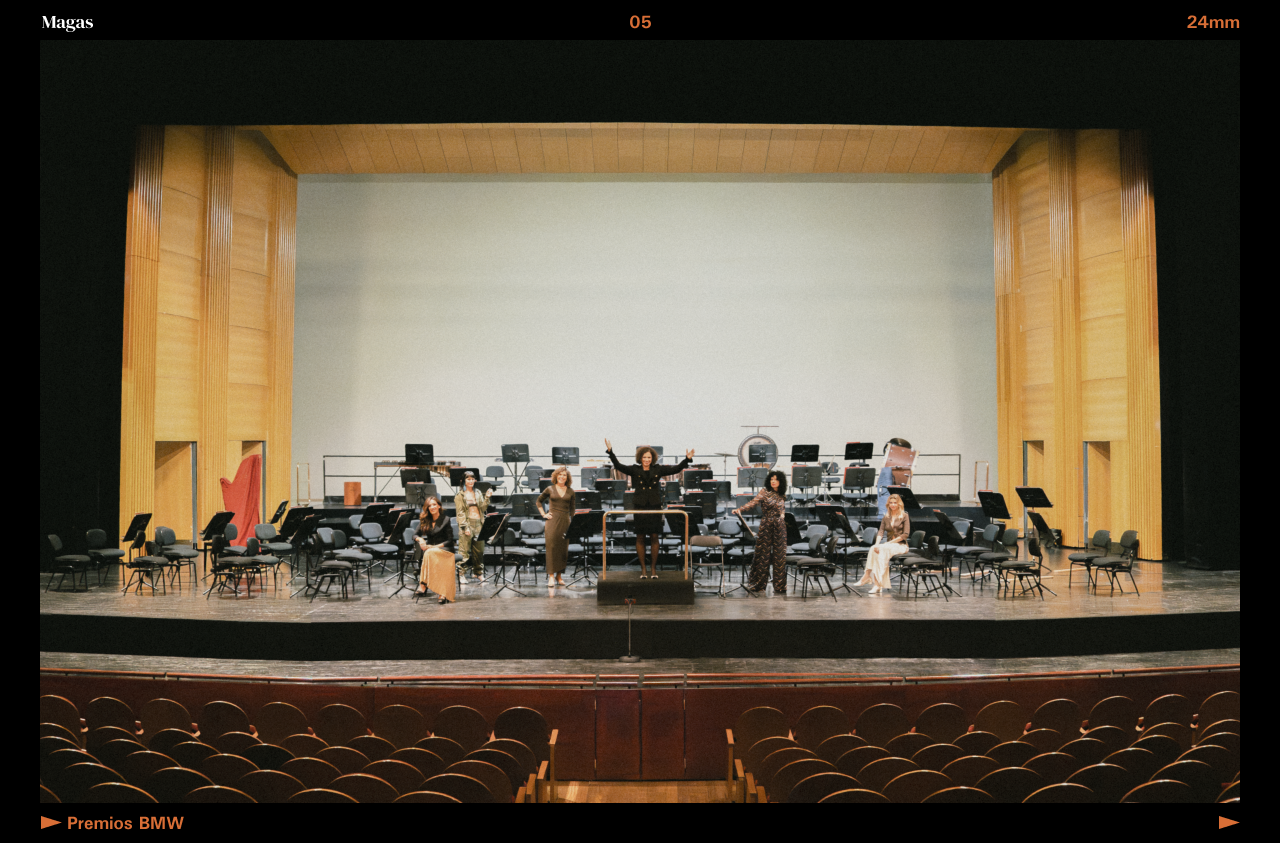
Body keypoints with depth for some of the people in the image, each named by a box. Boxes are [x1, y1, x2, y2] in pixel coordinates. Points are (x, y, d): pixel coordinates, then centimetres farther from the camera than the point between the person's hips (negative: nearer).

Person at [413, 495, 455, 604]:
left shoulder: (445, 519, -1)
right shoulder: (424, 520, 12)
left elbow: (450, 540, -4)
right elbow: (415, 535, 8)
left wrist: (436, 546, -18)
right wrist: (420, 539, -16)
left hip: (444, 549, -3)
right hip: (430, 548, 4)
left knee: (430, 553, -36)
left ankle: (423, 584, -40)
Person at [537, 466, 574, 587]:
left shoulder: (570, 491, 9)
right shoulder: (550, 489, 4)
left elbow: (572, 509, 12)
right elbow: (539, 501, 15)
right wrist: (544, 514, 4)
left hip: (565, 521, 2)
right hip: (552, 521, -2)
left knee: (563, 548, 3)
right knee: (552, 547, -7)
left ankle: (559, 575, 13)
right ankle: (551, 576, -4)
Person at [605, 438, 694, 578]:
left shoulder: (658, 470, 6)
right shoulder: (634, 470, 3)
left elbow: (676, 469, 3)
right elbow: (618, 466, -7)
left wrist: (687, 459, -9)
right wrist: (610, 452, -17)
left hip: (655, 508, 1)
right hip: (640, 507, -1)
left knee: (654, 537, 2)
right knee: (640, 538, 3)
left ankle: (654, 568, 12)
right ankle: (643, 568, 13)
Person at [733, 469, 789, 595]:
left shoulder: (782, 496, 9)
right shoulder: (765, 492, -3)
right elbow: (753, 502, -16)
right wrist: (740, 509, -30)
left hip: (780, 527, 3)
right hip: (765, 526, -3)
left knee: (779, 556, 4)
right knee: (763, 555, -1)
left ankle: (779, 586, 12)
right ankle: (758, 584, 8)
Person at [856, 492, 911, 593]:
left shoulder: (904, 516, 1)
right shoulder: (886, 517, 14)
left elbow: (906, 534, -7)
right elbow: (881, 532, 3)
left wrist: (891, 542, -16)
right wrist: (877, 544, -17)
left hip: (901, 545, -4)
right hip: (888, 545, 4)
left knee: (882, 549, -34)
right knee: (875, 550, -30)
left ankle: (867, 575, -36)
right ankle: (878, 584, -38)